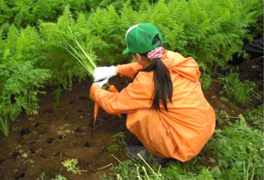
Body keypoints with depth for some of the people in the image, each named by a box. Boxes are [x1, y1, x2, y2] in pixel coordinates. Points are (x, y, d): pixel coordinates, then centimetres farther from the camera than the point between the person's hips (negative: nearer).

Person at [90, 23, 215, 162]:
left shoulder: (147, 82, -26)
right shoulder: (174, 58, -7)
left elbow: (113, 104, -11)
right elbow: (148, 67, 16)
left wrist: (95, 89, 9)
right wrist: (116, 70, 12)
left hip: (187, 145, -7)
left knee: (137, 111, -9)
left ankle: (157, 152, 11)